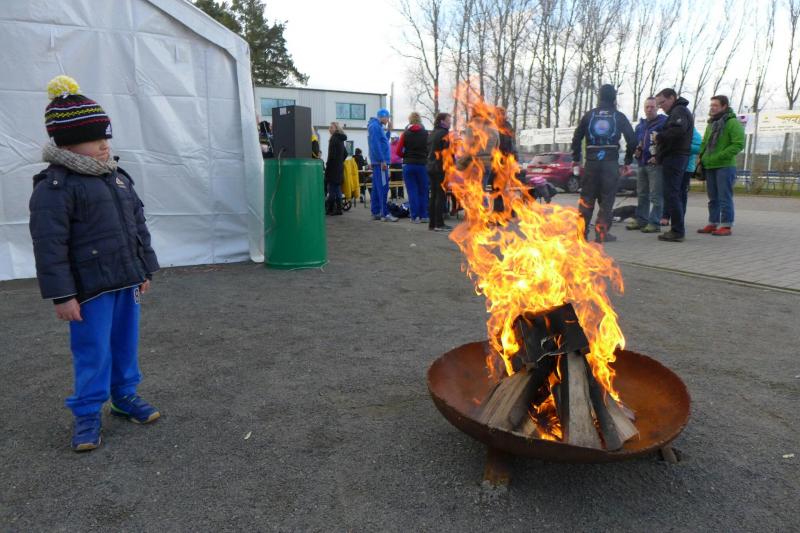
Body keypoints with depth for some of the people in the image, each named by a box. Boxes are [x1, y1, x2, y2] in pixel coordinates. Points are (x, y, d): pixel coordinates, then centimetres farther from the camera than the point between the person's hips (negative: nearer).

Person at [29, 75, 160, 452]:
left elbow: (138, 226, 17)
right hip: (91, 287, -7)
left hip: (126, 280, 7)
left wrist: (145, 270, 16)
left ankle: (125, 396, 34)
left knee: (126, 343, 16)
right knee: (92, 352, 2)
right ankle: (87, 414, 19)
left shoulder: (118, 177, 12)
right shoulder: (54, 186, -12)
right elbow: (49, 245, -15)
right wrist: (62, 295, -16)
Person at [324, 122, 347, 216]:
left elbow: (331, 155, -18)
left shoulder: (334, 138, -12)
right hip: (339, 167, 8)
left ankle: (330, 209, -5)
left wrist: (327, 165, -11)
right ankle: (338, 209, 12)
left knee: (332, 189, -6)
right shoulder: (340, 139, 14)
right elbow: (345, 153, 22)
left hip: (333, 168, -8)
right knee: (337, 189, 10)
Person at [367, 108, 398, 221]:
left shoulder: (377, 126, 19)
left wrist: (388, 130, 16)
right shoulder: (375, 126, -11)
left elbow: (383, 142, 24)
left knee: (376, 188, 10)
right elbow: (376, 145, -19)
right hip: (380, 161, -10)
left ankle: (375, 213, 14)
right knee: (383, 187, -11)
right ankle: (385, 214, -11)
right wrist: (382, 161, -21)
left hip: (377, 161, 10)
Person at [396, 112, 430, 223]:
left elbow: (398, 151, -3)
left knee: (412, 191, 2)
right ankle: (424, 216, 9)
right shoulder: (426, 133, 0)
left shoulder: (405, 134, 0)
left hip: (408, 165, 0)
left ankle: (415, 216, 0)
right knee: (423, 191, 8)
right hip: (422, 165, 0)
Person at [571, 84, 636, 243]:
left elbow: (577, 138, 7)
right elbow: (631, 140, 3)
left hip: (591, 161, 1)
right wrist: (628, 161, 12)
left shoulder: (589, 115, 7)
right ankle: (602, 233, 1)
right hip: (611, 162, -1)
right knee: (607, 198, 3)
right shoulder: (619, 117, 4)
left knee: (587, 196, 8)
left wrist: (576, 159, 16)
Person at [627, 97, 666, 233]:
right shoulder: (640, 125, 18)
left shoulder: (664, 122, -6)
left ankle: (654, 223, -6)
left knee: (656, 196, -7)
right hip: (642, 164, 8)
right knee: (642, 194, 13)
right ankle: (640, 220, 22)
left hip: (656, 164, -8)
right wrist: (636, 151, 7)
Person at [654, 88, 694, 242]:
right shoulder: (679, 111, 25)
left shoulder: (679, 111, -8)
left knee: (671, 194, -11)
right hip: (680, 157, 11)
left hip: (674, 157, -11)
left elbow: (678, 130, -26)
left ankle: (677, 231, -11)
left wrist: (659, 136, -14)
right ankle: (678, 230, 18)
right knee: (676, 194, 13)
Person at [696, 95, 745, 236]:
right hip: (709, 167, 7)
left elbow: (738, 144, -15)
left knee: (725, 198, -5)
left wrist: (718, 157, -21)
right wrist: (702, 158, 8)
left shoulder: (733, 123, -7)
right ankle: (713, 224, 17)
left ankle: (726, 226, -1)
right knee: (713, 198, 11)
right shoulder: (711, 124, 17)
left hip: (725, 166, -7)